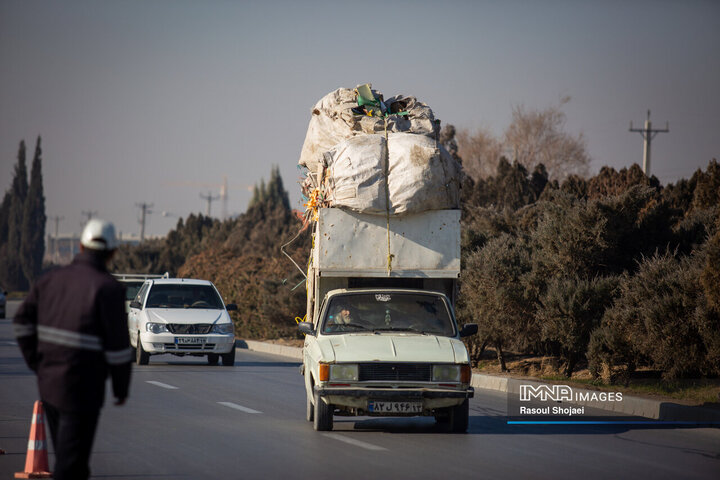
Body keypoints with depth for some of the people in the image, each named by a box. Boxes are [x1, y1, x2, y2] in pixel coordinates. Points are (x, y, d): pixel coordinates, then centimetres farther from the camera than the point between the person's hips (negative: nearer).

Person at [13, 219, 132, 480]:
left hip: (48, 382, 7)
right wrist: (121, 388, -1)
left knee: (65, 451, 23)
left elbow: (22, 321, 10)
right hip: (82, 389, -7)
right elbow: (118, 344, -14)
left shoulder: (51, 279, 5)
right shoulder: (108, 288, -14)